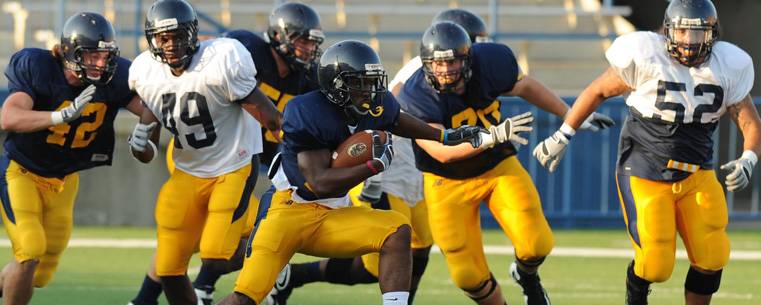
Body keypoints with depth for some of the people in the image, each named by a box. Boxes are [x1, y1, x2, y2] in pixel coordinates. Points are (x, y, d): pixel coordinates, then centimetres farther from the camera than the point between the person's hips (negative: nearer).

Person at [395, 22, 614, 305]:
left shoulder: (489, 63, -17)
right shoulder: (415, 98, -26)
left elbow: (524, 87, 4)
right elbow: (442, 151, -34)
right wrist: (493, 136, -47)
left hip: (498, 167, 2)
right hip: (449, 183, -2)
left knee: (537, 246, -13)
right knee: (468, 276, -7)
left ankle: (525, 274, 24)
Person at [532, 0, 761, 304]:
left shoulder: (728, 68, -4)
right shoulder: (645, 59, -15)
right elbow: (598, 91, -2)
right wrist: (561, 137, 1)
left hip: (696, 175, 4)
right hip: (645, 174, -4)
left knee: (711, 257, -6)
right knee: (654, 265, -8)